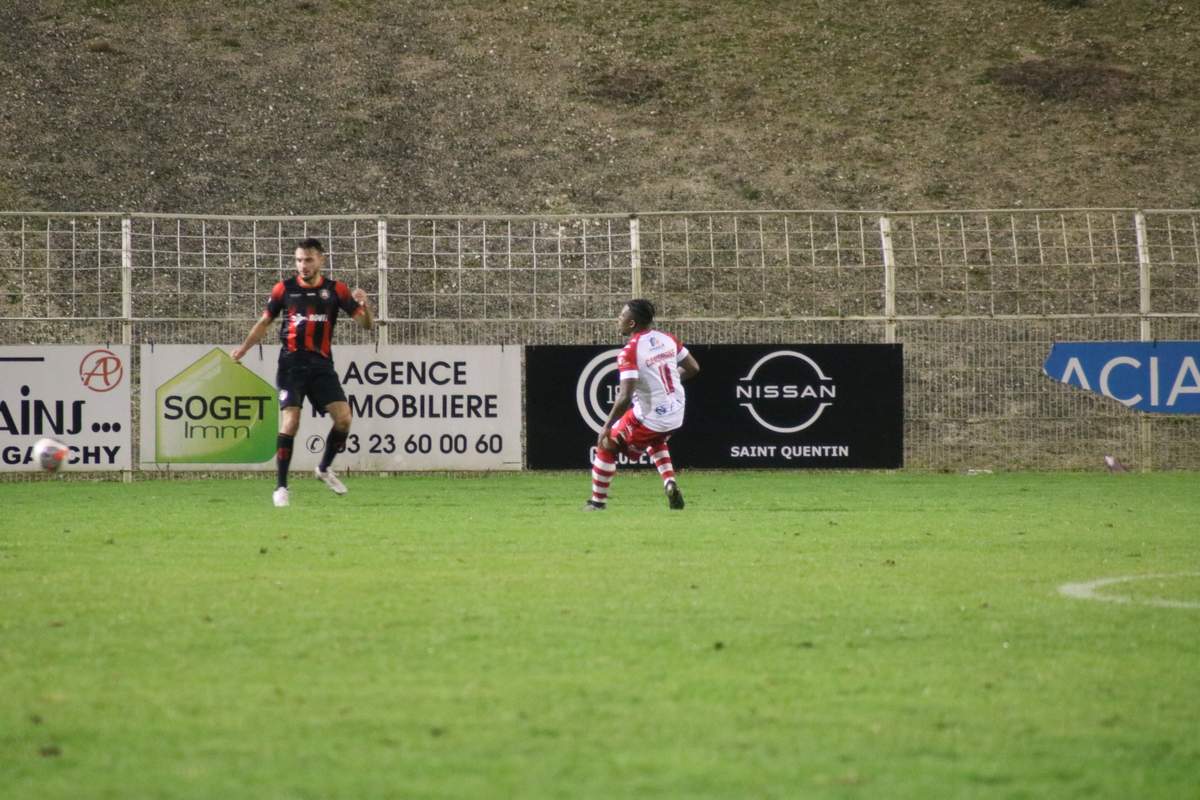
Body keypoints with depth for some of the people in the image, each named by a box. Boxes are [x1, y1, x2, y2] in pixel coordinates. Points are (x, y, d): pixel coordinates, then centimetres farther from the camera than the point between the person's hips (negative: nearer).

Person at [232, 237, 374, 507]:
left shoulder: (335, 290, 4)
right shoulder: (284, 289, 4)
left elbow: (367, 324, 2)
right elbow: (264, 322, 15)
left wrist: (363, 305, -19)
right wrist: (244, 347, 0)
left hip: (321, 364, 1)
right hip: (291, 363, -1)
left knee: (343, 417, -11)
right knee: (290, 422, -14)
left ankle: (324, 469, 15)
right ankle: (281, 487, -5)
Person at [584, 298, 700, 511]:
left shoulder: (630, 352, -18)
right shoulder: (667, 339, 2)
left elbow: (625, 397, -24)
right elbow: (693, 368, 11)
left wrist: (607, 426, -15)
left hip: (649, 418, -7)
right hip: (676, 416, 7)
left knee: (606, 446, 13)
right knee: (655, 440, 37)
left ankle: (598, 502, 17)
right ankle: (670, 484, 18)